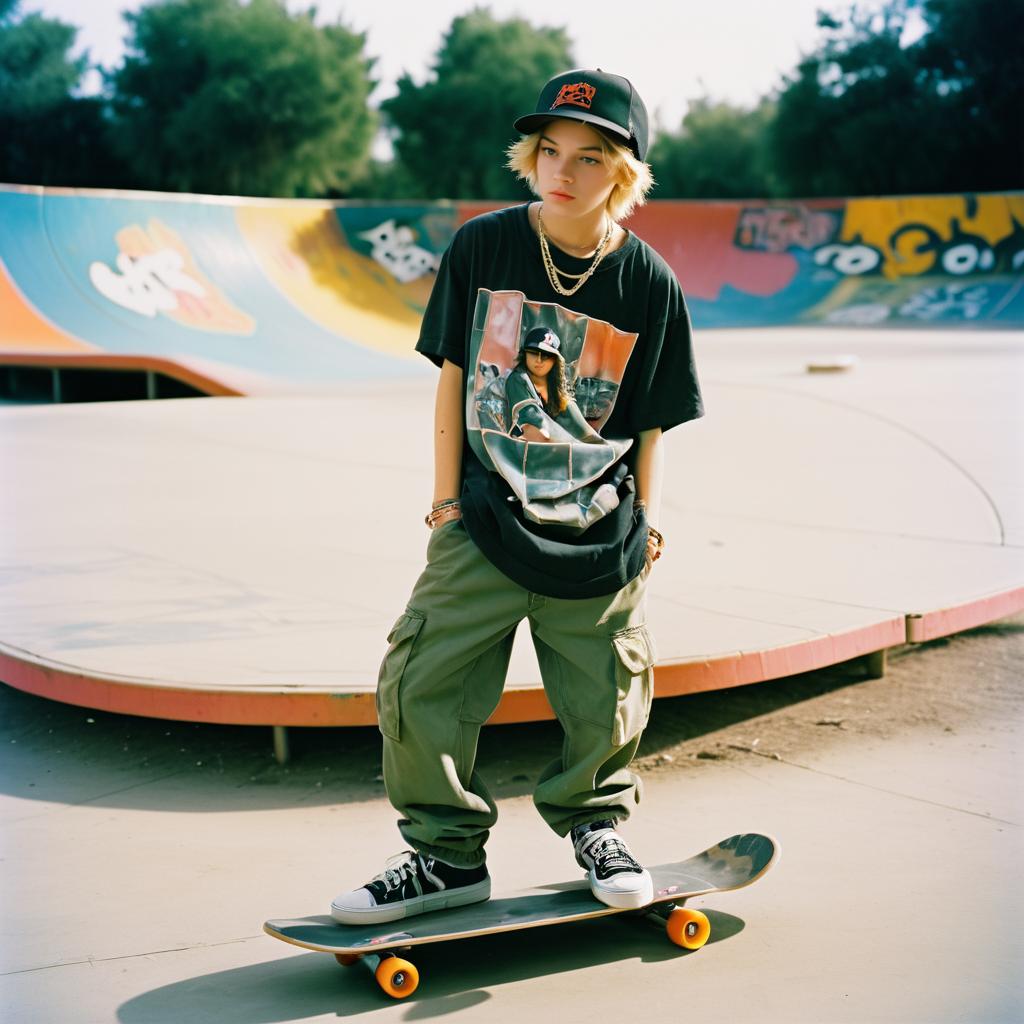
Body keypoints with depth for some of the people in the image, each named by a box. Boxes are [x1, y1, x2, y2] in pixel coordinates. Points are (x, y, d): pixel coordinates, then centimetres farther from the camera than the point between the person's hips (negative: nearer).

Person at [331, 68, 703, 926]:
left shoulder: (649, 283, -4)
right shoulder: (481, 247, -3)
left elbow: (651, 422, 4)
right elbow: (453, 376, 3)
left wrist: (648, 524, -2)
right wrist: (447, 501, 0)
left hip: (596, 536, 0)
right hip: (483, 524, 1)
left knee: (604, 701, 9)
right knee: (418, 685, -3)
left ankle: (594, 822, 39)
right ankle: (448, 852, 17)